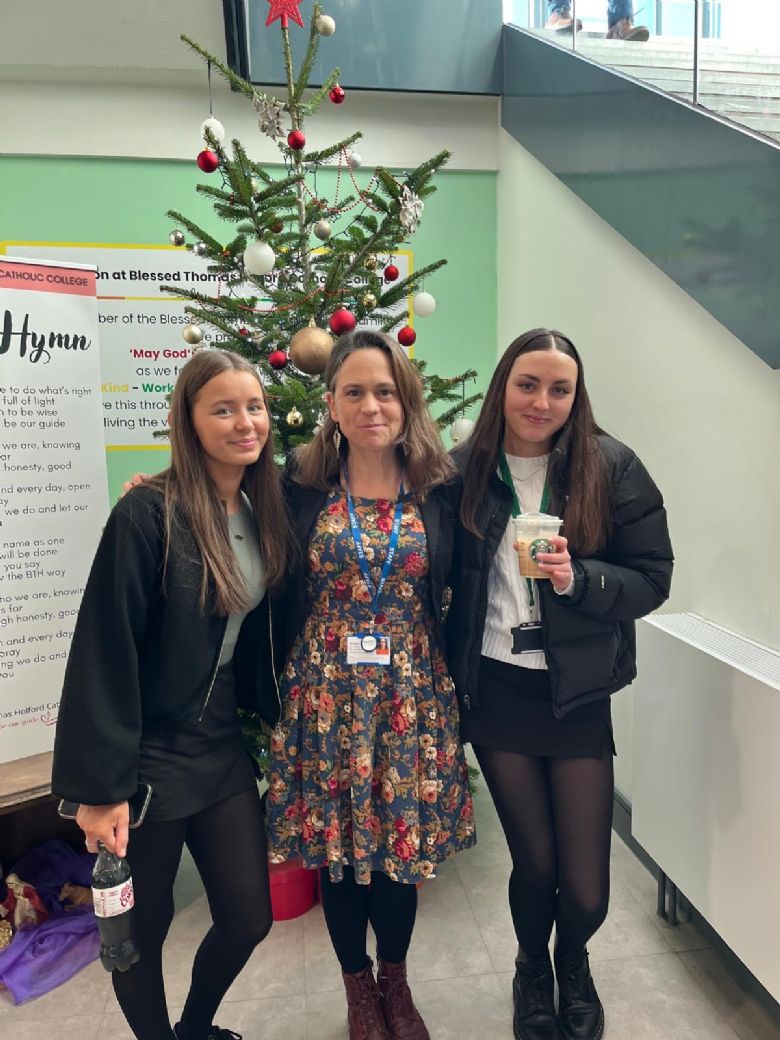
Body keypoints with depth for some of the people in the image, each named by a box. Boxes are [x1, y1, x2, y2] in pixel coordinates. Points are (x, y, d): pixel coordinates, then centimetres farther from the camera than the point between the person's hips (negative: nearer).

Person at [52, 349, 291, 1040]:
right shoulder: (149, 514, -18)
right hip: (150, 757, -6)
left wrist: (265, 724, 8)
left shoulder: (263, 511, 2)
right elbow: (105, 652, -18)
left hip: (224, 750, 6)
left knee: (249, 916, 15)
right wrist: (100, 786, -16)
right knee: (142, 927, 14)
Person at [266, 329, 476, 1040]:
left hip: (412, 693, 1)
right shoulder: (304, 487, -3)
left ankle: (395, 981, 42)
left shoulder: (441, 488, -2)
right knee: (334, 842, 12)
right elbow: (283, 597, 4)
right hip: (326, 693, 0)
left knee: (404, 837, 13)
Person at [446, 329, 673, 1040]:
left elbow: (652, 579, -5)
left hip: (577, 694, 0)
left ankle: (574, 962, 47)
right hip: (494, 690, 1)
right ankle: (532, 970, 49)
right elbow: (441, 577, 3)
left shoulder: (611, 467, -6)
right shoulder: (466, 469, -3)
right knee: (535, 863, 13)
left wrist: (578, 578, -23)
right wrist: (446, 681, -3)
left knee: (586, 887, 7)